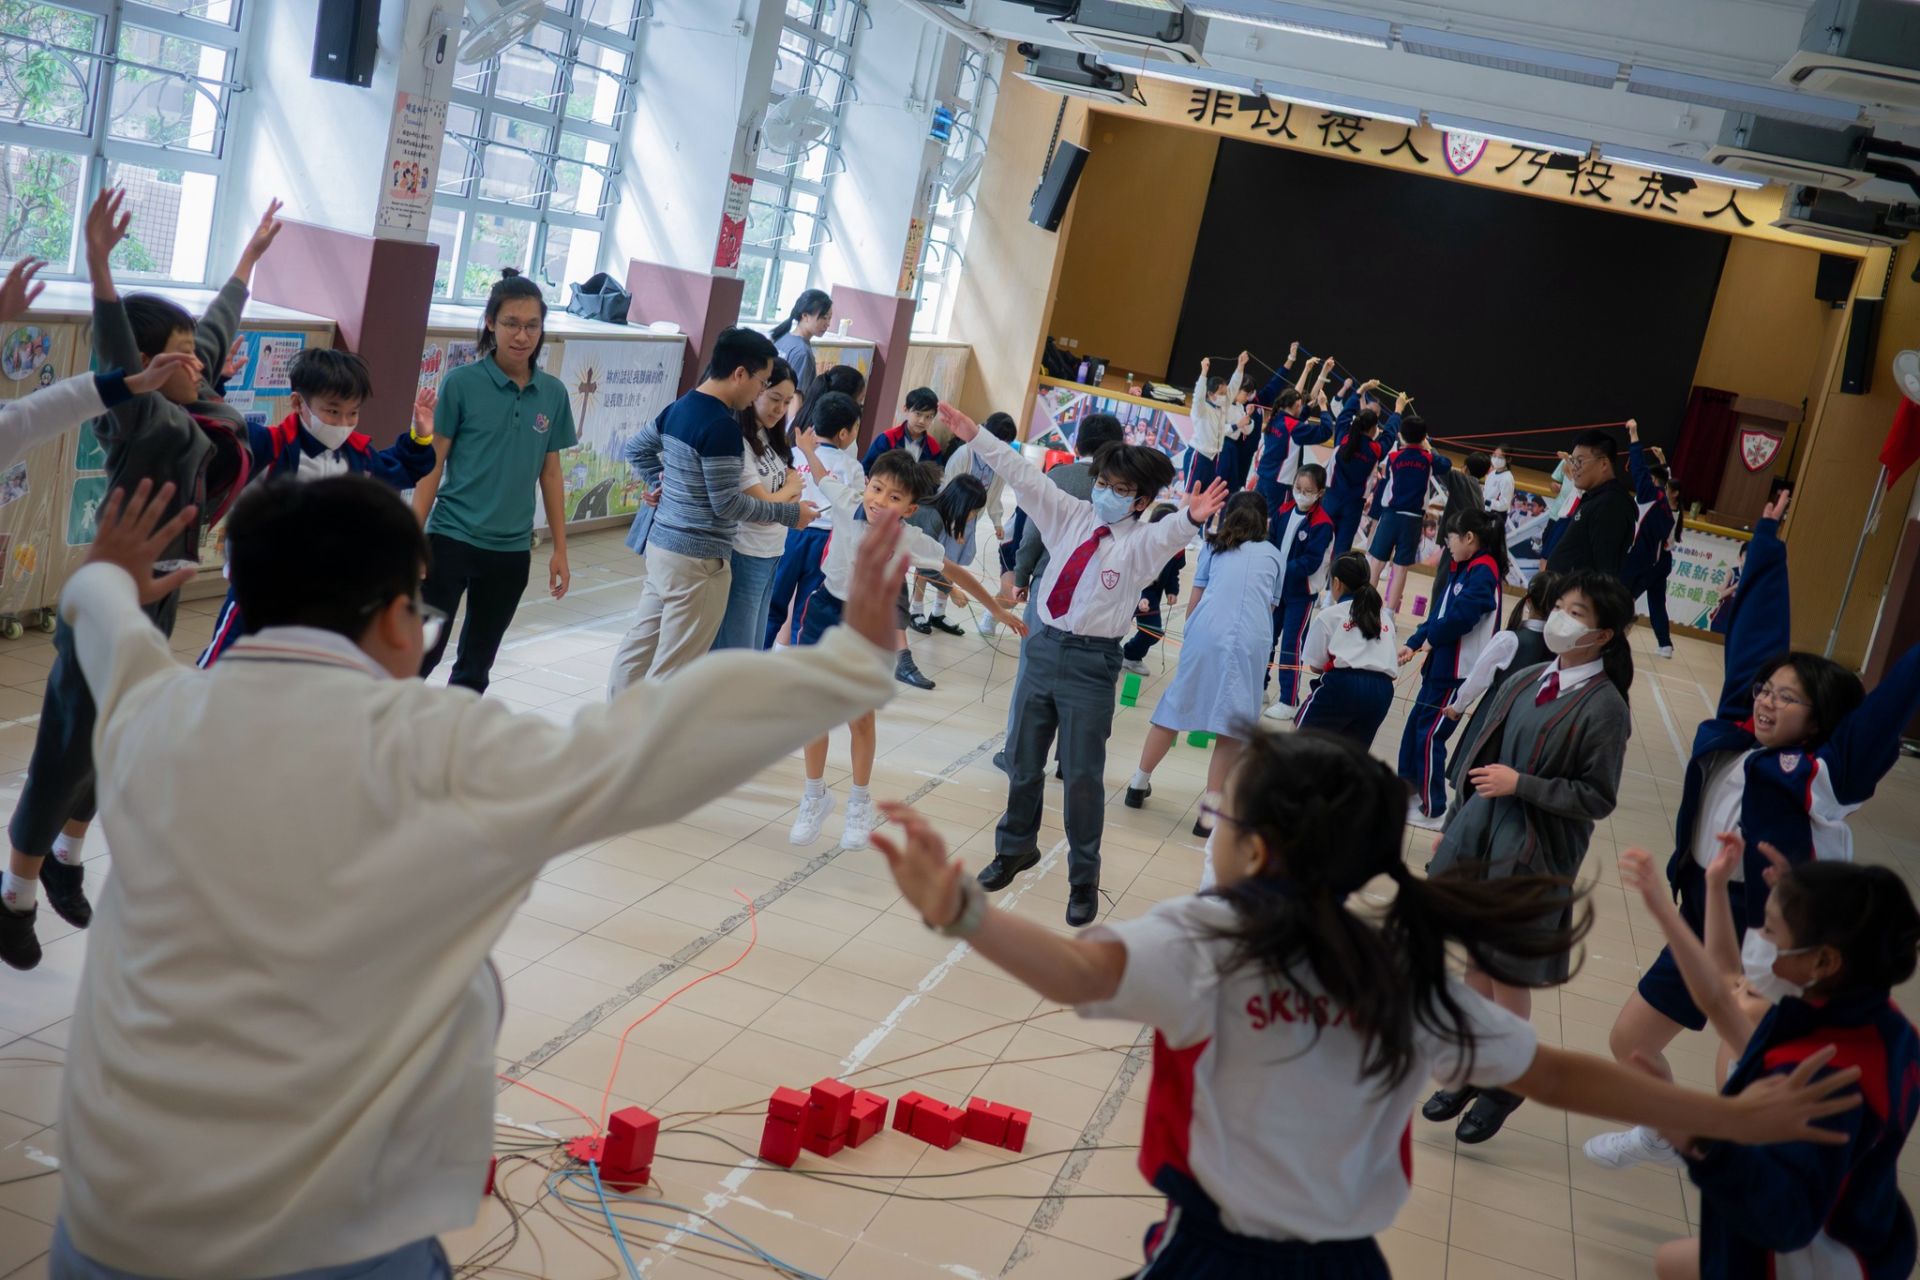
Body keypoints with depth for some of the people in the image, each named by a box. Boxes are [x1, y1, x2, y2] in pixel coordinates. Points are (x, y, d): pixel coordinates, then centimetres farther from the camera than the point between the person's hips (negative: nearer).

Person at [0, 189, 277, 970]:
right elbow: (118, 356, -38)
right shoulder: (148, 421, -19)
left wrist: (248, 261, 31)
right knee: (64, 755, 2)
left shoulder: (190, 418, 4)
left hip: (149, 614, 9)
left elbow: (217, 328, 18)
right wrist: (99, 264, -53)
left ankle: (66, 860, 40)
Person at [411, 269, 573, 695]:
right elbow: (432, 466, -5)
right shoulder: (461, 383, -7)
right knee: (422, 653, -6)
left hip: (512, 551, 4)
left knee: (476, 665, 14)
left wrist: (559, 549, 9)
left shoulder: (553, 393, 3)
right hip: (452, 540, -4)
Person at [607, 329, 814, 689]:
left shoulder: (679, 407, 7)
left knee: (640, 643, 17)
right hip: (697, 558, -10)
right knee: (673, 665, 0)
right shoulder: (723, 426, -21)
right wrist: (790, 514, -10)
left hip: (661, 542, 10)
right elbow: (727, 504, -19)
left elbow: (636, 448, 20)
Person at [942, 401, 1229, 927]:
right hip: (1042, 644, 5)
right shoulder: (1070, 516, 6)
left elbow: (1167, 534, -29)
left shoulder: (1142, 543, -7)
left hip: (1091, 661, -4)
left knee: (1082, 775, 1)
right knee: (1021, 760, 16)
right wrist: (974, 435, -5)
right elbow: (1025, 477, 2)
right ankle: (1016, 847, 39)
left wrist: (1191, 519, -53)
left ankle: (1084, 878, 17)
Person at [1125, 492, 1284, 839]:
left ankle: (1139, 784, 24)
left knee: (1176, 706, 12)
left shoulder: (1214, 546, 20)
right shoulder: (1274, 556, 23)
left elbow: (1194, 601, 16)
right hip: (1252, 641, -1)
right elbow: (1270, 606, 19)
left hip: (1206, 632, 1)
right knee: (1231, 723, 4)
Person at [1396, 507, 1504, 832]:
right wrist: (1414, 643, 4)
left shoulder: (1483, 572, -16)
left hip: (1458, 671, -9)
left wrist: (1430, 638, -9)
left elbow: (1461, 616, -25)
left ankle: (1432, 811, 3)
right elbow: (1439, 613, 14)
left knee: (1430, 734, -5)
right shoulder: (1466, 570, 14)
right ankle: (1409, 791, 29)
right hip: (1440, 665, 9)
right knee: (1415, 726, 16)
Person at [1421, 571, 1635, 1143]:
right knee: (1476, 960, 15)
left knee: (1510, 975, 6)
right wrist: (1452, 828, 14)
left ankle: (1504, 1084, 26)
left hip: (1532, 858, -6)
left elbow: (1598, 798, -13)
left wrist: (1521, 784, -20)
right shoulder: (1525, 680, 6)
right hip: (1477, 838, 6)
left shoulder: (1604, 707, -14)